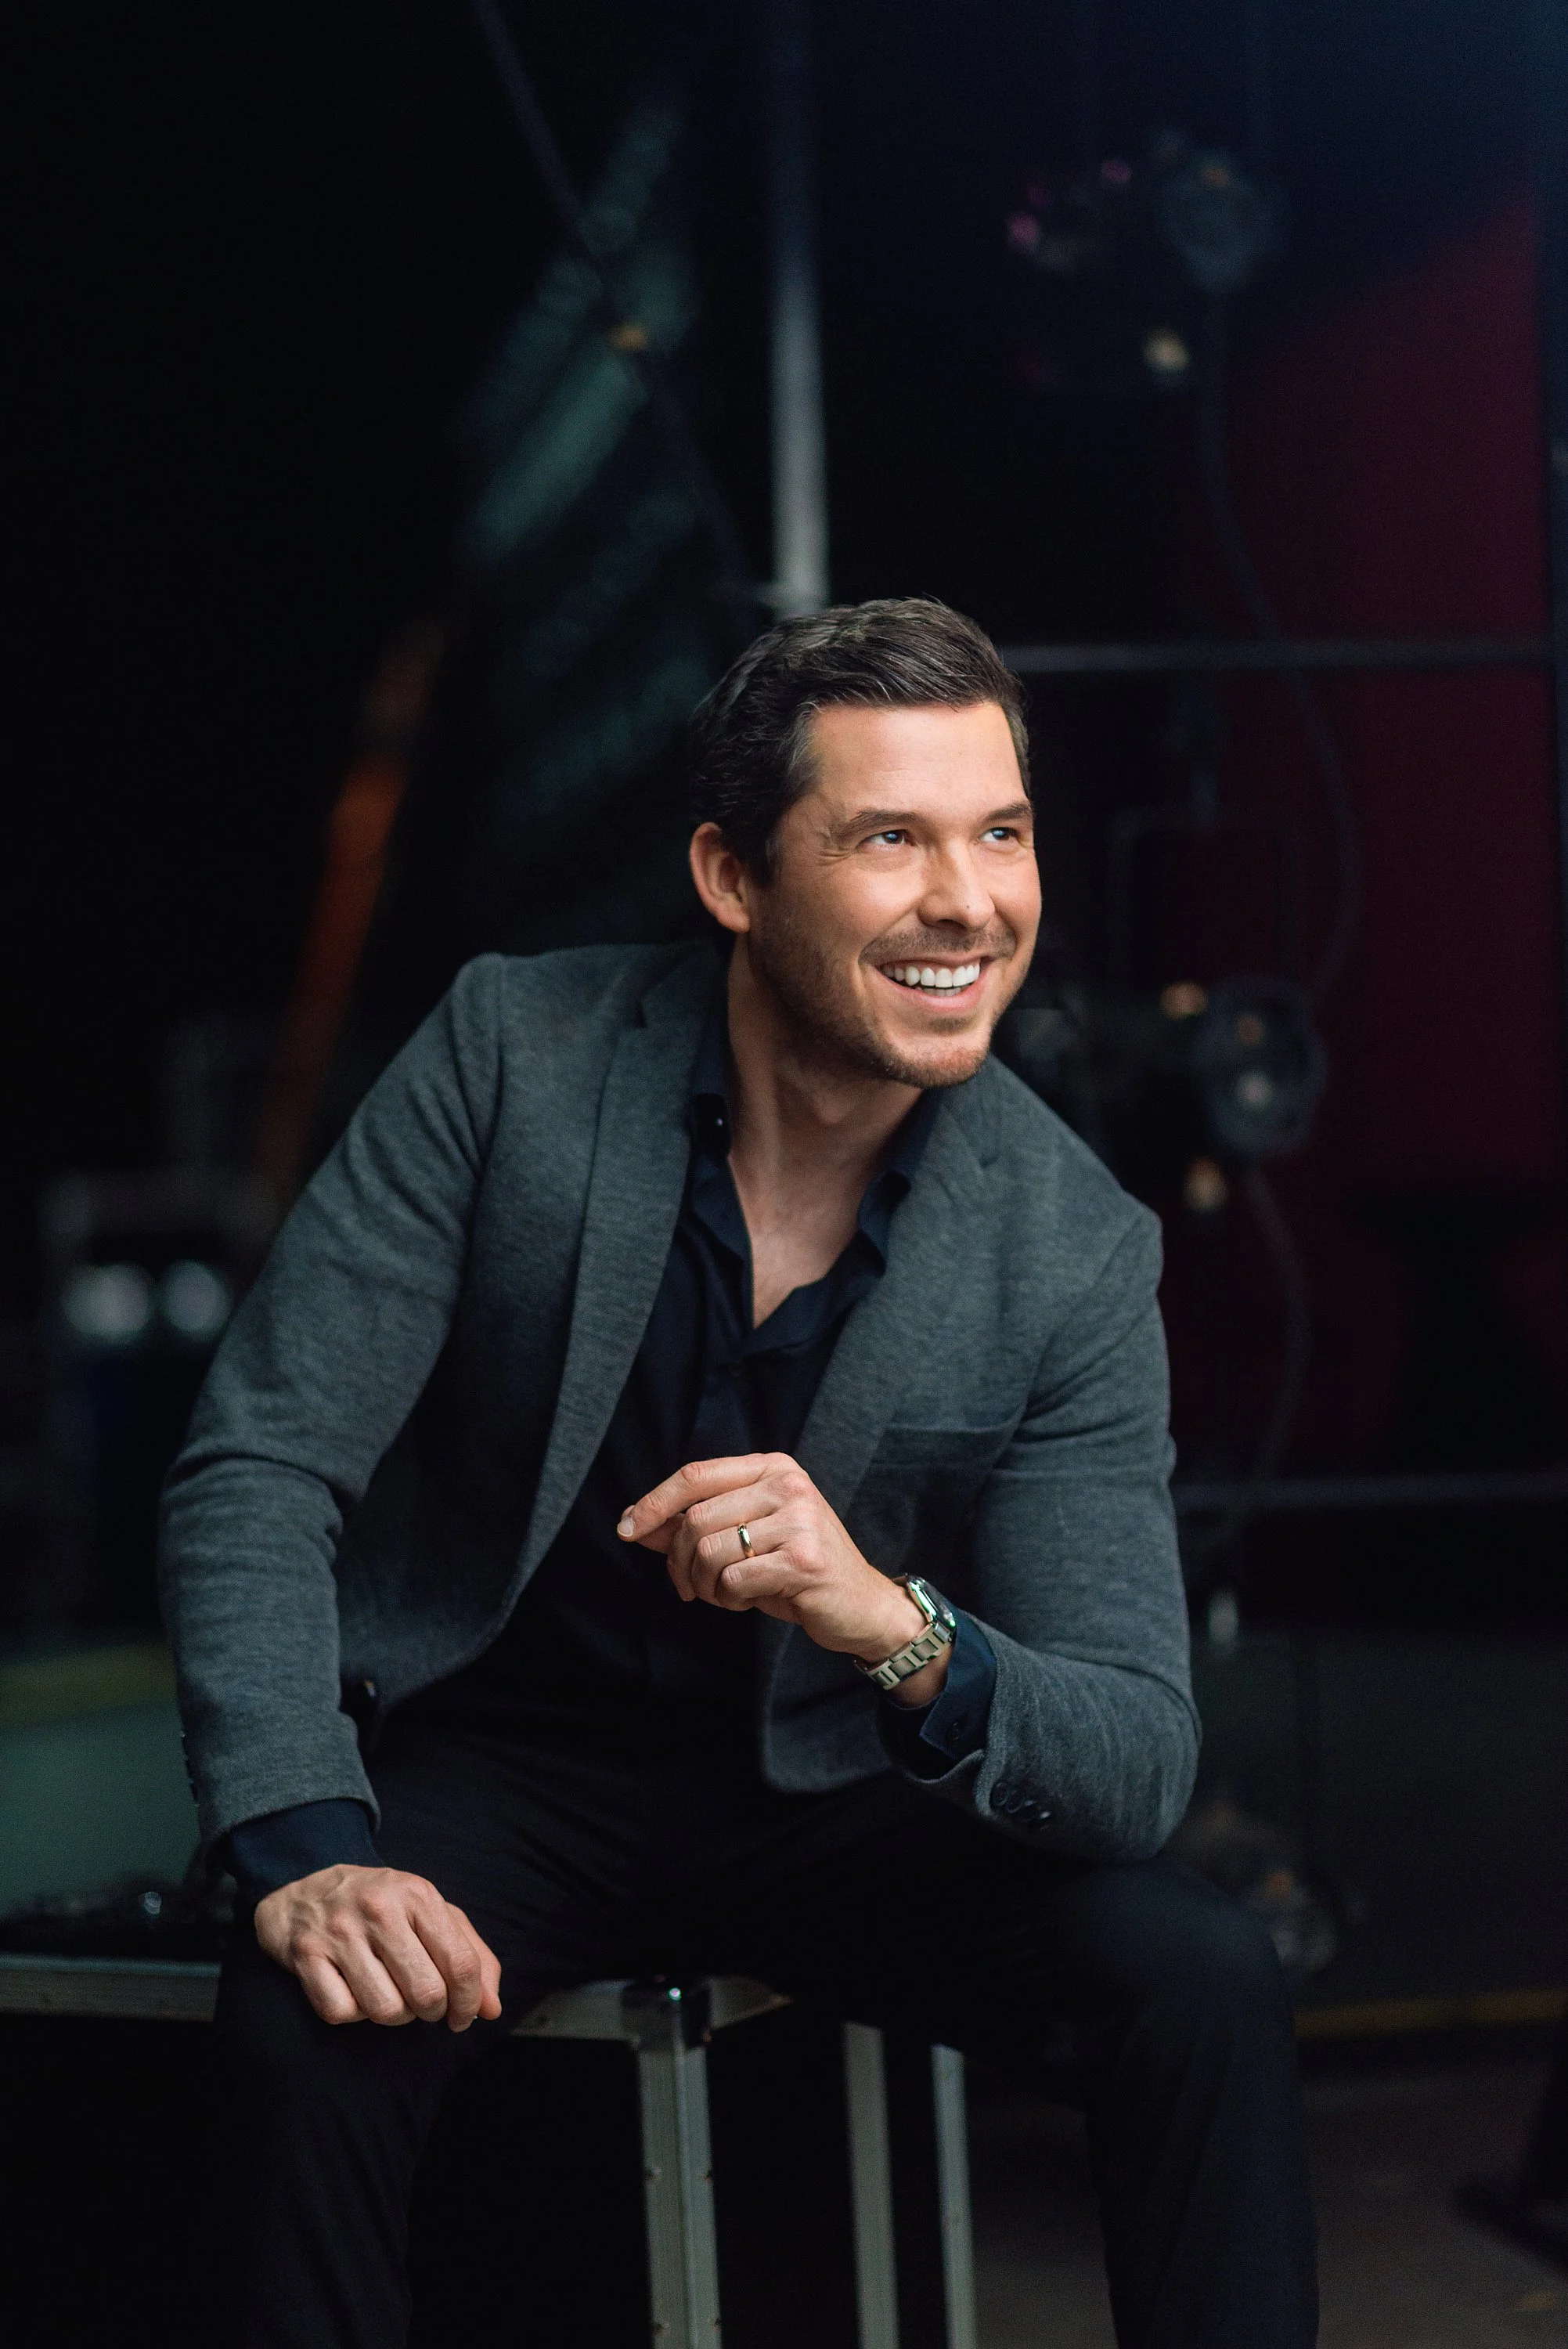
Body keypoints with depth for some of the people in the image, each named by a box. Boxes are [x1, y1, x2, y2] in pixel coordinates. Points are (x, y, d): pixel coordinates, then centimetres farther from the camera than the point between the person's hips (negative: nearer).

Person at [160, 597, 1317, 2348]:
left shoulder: (1076, 1251, -14)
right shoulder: (514, 1056, -15)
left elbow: (1137, 1765, -16)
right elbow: (255, 1469, -14)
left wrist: (895, 1625, -38)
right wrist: (305, 1854, -31)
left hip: (831, 1794, 2)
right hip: (496, 1756, -1)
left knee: (1205, 1984, -21)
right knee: (307, 2019, -33)